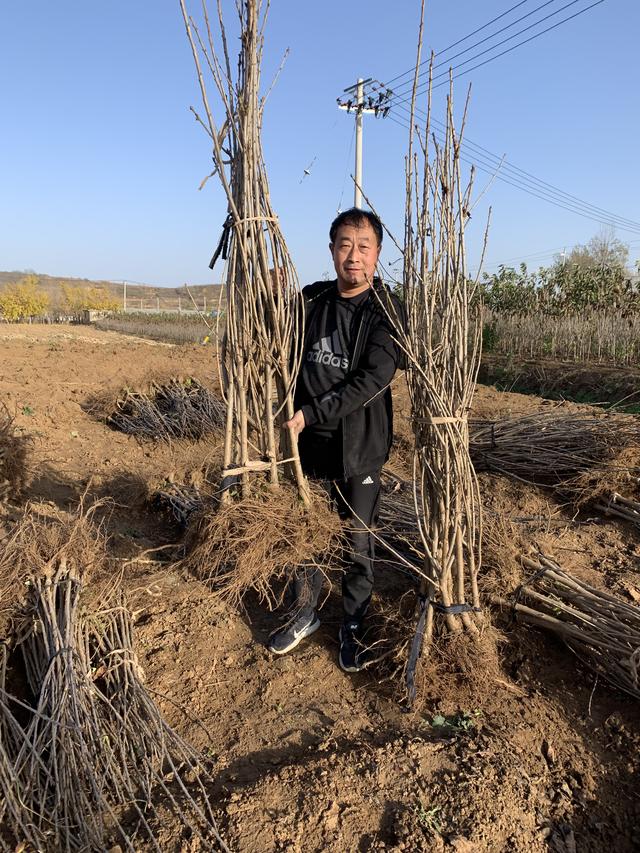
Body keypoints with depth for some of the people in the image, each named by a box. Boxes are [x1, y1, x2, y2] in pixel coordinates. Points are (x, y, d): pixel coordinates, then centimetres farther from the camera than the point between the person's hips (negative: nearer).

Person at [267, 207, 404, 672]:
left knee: (358, 544, 8)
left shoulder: (386, 310, -9)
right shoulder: (311, 299, 6)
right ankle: (306, 612, 37)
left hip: (359, 446, -4)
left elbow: (374, 379, -19)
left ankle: (354, 626, 30)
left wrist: (311, 413, -22)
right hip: (307, 441, 4)